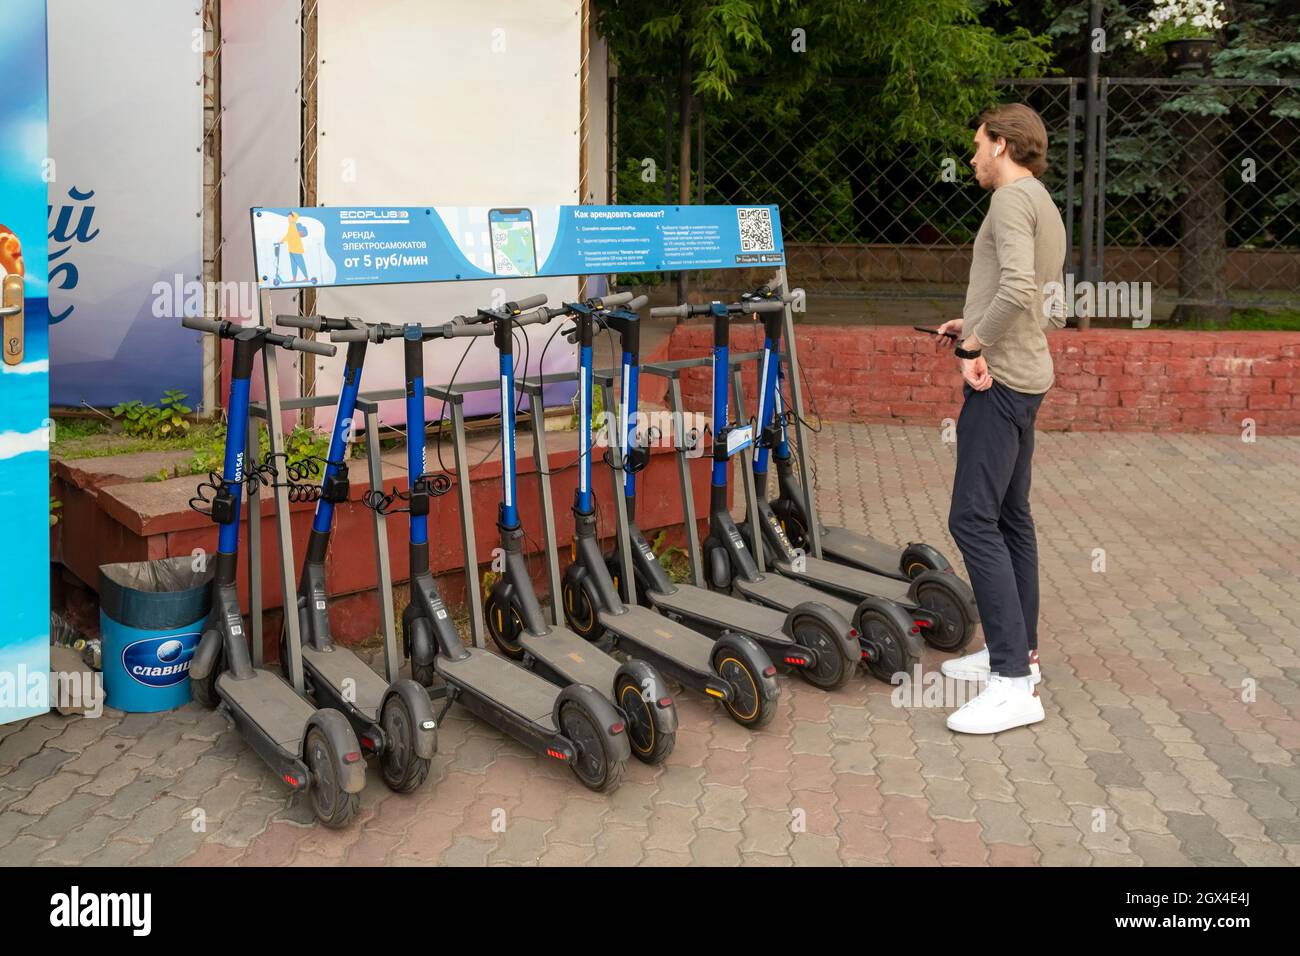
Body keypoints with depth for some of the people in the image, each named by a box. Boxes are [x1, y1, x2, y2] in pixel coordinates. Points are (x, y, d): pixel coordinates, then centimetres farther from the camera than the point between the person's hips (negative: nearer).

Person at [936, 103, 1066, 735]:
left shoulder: (1013, 199, -11)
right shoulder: (1045, 206, 21)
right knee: (1010, 517, 14)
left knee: (974, 520, -14)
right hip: (1023, 376, 11)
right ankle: (1016, 652, 23)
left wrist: (977, 344, -18)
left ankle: (1014, 683, -14)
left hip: (999, 380, -11)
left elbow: (1018, 285, -28)